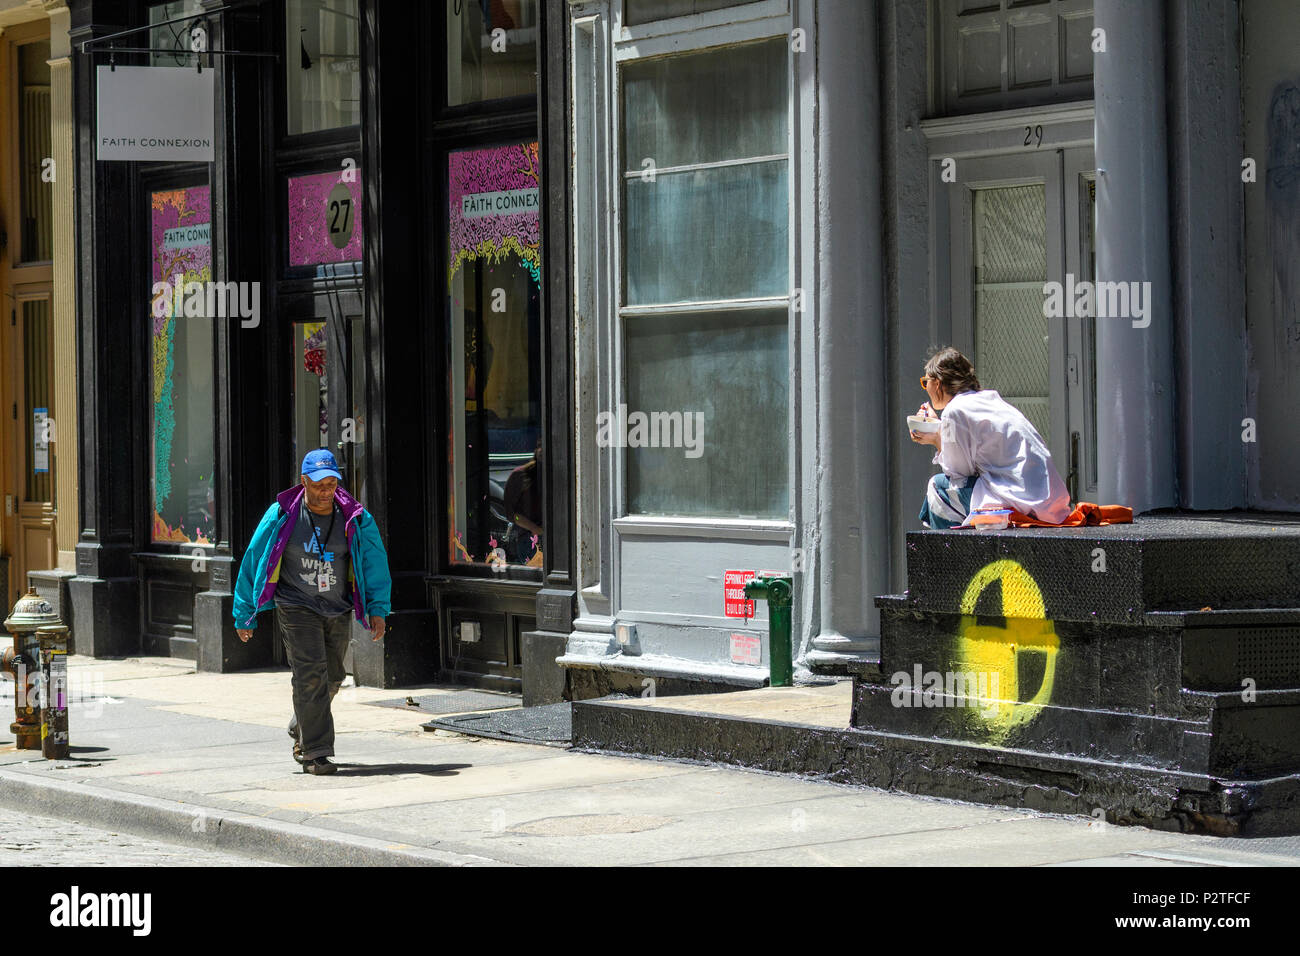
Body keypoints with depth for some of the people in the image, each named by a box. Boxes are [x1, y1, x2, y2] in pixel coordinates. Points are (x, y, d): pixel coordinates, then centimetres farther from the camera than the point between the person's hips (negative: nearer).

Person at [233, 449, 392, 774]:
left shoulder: (356, 518, -4)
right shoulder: (281, 516, -8)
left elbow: (375, 562, 0)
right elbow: (252, 561, 0)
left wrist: (378, 609, -11)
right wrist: (244, 614, 3)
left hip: (337, 610, 4)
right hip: (296, 608, -4)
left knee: (331, 678, 13)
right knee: (310, 674, -16)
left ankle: (301, 732, 39)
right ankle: (316, 752, -13)